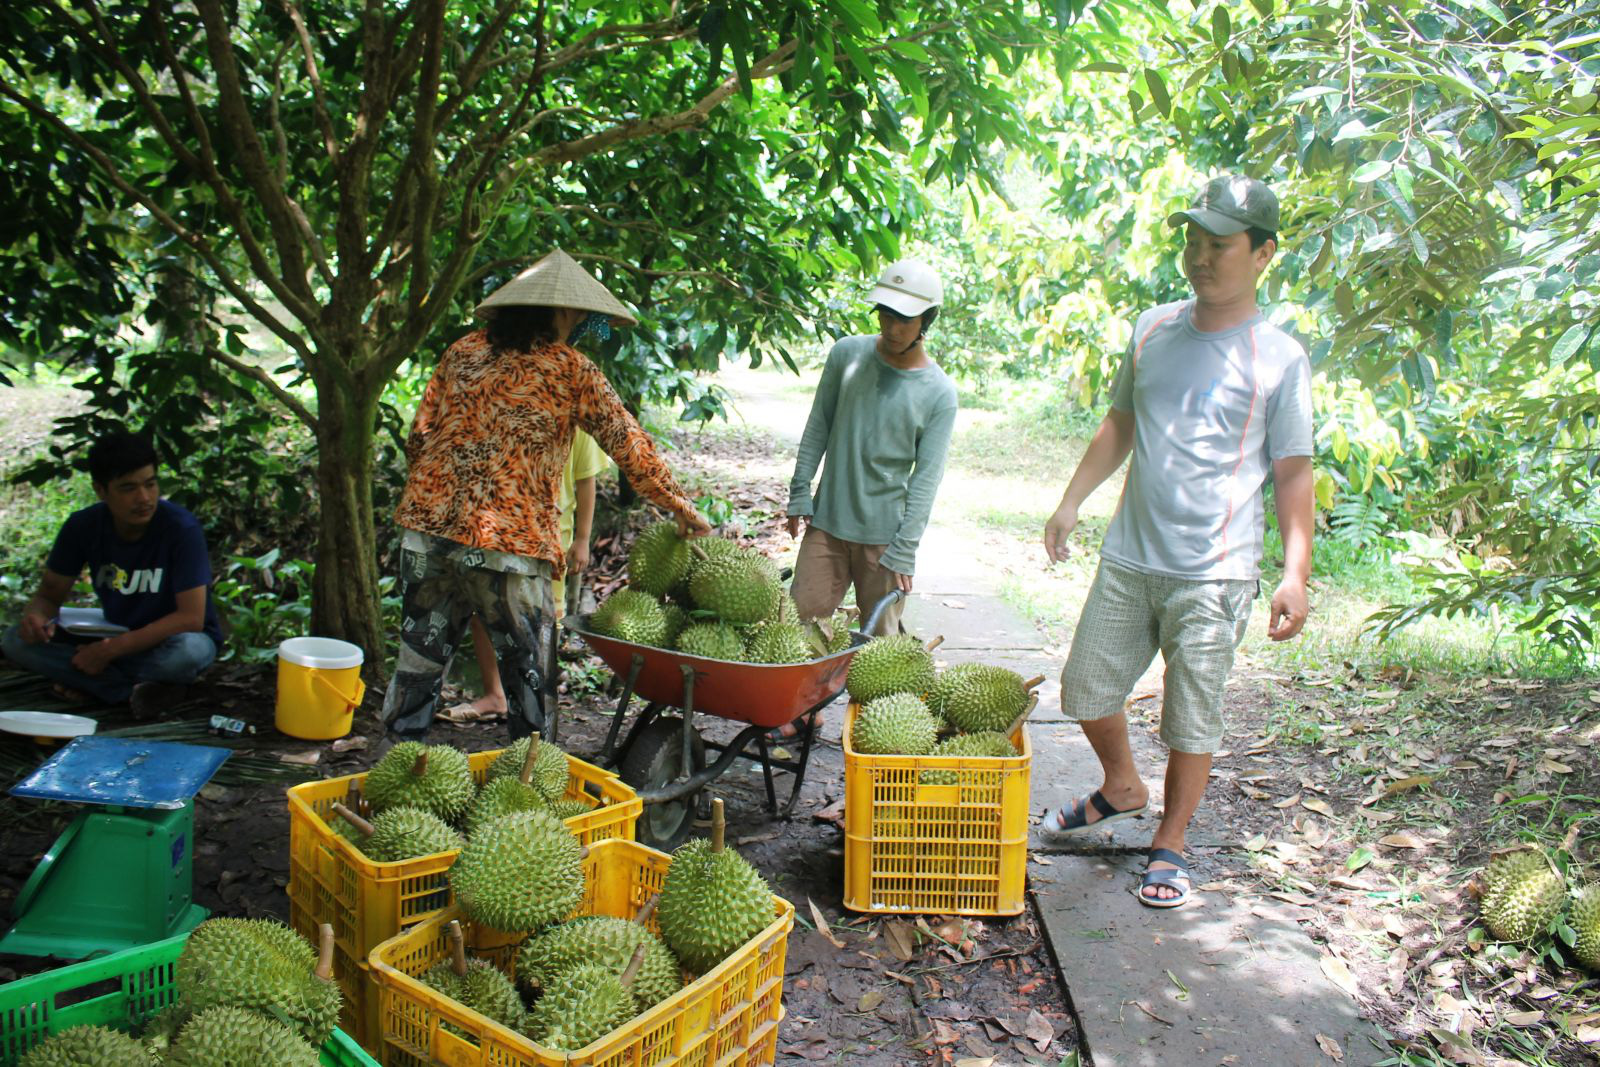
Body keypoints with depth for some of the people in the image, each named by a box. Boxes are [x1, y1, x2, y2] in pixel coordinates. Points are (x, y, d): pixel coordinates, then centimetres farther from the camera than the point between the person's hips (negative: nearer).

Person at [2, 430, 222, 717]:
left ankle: (92, 684, -13)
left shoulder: (182, 528, -22)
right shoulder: (83, 526, -7)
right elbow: (49, 595, 2)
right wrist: (36, 616, -23)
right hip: (115, 637, 5)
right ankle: (138, 689, -19)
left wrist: (112, 649, -28)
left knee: (188, 650, -40)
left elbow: (190, 617, -24)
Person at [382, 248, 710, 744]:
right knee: (526, 673, 9)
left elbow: (418, 436, 11)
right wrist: (682, 509, 10)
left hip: (427, 530, 5)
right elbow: (630, 448, 1)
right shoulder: (571, 369, 0)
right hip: (510, 543, -4)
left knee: (417, 664, 14)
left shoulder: (464, 351, 12)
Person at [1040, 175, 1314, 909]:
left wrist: (1296, 573, -11)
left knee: (1193, 718, 5)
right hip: (1127, 558, 5)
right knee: (1086, 689, 11)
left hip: (1214, 574, -4)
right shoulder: (1153, 330, 8)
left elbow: (1293, 473, -3)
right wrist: (1070, 504, 12)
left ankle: (1170, 845, 26)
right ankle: (1121, 788, 39)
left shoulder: (1279, 359, -5)